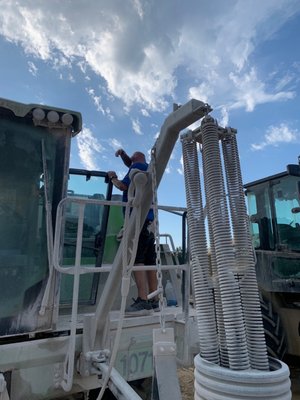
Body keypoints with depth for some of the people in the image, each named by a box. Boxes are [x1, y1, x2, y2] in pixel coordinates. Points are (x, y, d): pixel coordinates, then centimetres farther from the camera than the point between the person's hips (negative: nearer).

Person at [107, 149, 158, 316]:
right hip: (149, 220, 9)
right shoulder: (145, 169, 27)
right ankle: (153, 301, 5)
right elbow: (131, 166, 43)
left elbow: (123, 186, -5)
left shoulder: (137, 166, 3)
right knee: (149, 261, 4)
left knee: (136, 259, -14)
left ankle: (143, 301, -19)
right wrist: (123, 154, 27)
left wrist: (113, 178, 14)